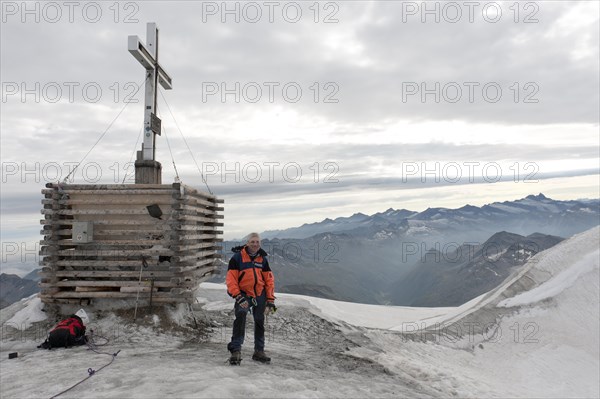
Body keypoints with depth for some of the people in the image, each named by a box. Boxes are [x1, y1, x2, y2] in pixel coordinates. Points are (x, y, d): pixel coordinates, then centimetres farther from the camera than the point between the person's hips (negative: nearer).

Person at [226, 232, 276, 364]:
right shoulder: (237, 257, -9)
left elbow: (269, 280, 8)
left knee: (259, 322, 12)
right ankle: (236, 350, -22)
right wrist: (238, 297, -20)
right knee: (240, 315, -28)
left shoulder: (262, 258, 5)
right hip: (244, 294, -4)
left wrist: (270, 300, 3)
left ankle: (259, 351, 28)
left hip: (260, 295, 5)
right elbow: (230, 279, -11)